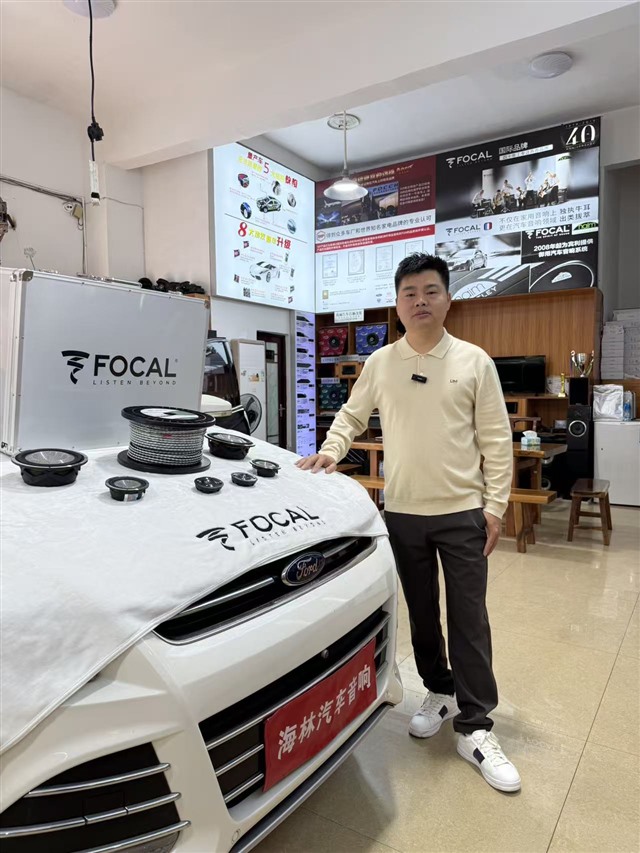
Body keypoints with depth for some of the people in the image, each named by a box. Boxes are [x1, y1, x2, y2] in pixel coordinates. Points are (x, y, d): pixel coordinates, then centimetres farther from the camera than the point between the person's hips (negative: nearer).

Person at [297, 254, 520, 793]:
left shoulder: (474, 361, -2)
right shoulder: (380, 363, 3)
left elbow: (496, 439, -2)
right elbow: (351, 416, 13)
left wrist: (495, 505, -7)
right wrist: (330, 451, -7)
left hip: (462, 512, -2)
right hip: (402, 513, 2)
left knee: (469, 619, 2)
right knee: (422, 613, 15)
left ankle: (475, 728, 15)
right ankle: (440, 693, 36)